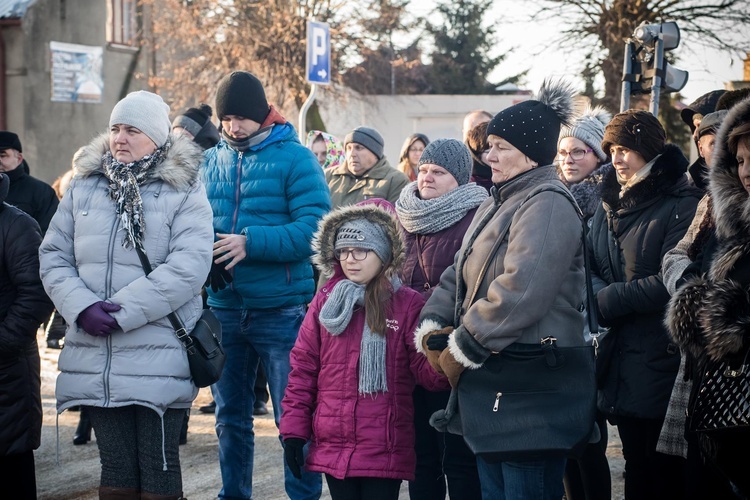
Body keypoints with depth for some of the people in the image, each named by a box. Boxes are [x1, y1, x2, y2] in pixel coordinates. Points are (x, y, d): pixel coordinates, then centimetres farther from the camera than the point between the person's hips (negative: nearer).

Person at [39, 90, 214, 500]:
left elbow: (189, 266, -14)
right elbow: (53, 255, 9)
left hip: (158, 359, -4)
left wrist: (122, 311, -18)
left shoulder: (183, 191, -2)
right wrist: (81, 307, -9)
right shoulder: (84, 185, 11)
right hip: (95, 361, 4)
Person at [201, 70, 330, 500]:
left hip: (281, 309, -5)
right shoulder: (212, 161, 9)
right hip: (224, 307, 5)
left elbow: (313, 228, -15)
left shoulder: (295, 158, -6)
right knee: (230, 418, 14)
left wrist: (250, 242, -24)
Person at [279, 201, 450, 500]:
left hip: (385, 450, -3)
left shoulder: (407, 304, -1)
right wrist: (294, 430, 3)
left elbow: (425, 370, -4)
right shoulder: (325, 302, 6)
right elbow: (303, 369, 7)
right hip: (332, 446, 3)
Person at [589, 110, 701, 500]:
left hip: (662, 360, -7)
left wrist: (609, 300, -13)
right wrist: (598, 293, -9)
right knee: (636, 467, 16)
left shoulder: (682, 205, -10)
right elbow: (590, 266, 13)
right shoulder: (610, 204, 14)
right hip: (619, 359, 7)